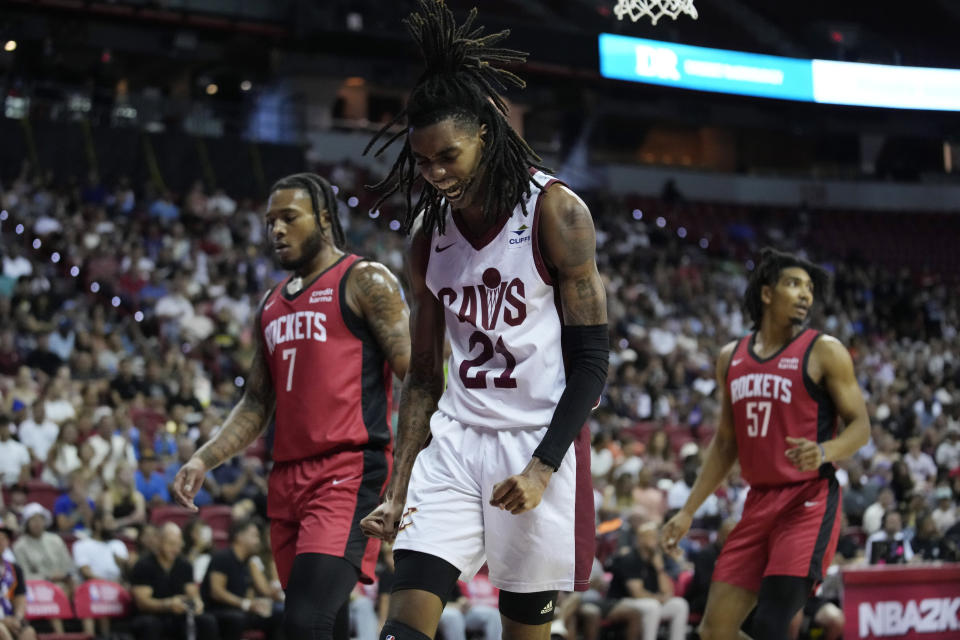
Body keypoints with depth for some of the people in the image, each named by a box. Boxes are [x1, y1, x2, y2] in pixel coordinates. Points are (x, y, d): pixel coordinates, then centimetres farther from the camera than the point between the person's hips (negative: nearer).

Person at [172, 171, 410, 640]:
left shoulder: (364, 281, 0)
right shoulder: (271, 305, 21)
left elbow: (415, 379, -7)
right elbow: (256, 405, 25)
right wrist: (202, 461, 10)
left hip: (349, 472, -8)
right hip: (288, 476, 8)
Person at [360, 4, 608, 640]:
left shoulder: (555, 212, -8)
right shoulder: (430, 231, 9)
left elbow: (591, 362, -9)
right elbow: (423, 377, 14)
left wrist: (542, 468, -18)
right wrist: (398, 491, 5)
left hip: (539, 443, -4)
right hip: (454, 441, 4)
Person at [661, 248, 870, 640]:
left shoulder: (823, 351, -4)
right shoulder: (731, 358, 11)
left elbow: (860, 425, -5)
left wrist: (824, 452, -26)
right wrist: (688, 511, 15)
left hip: (809, 501, -6)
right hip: (758, 501, 6)